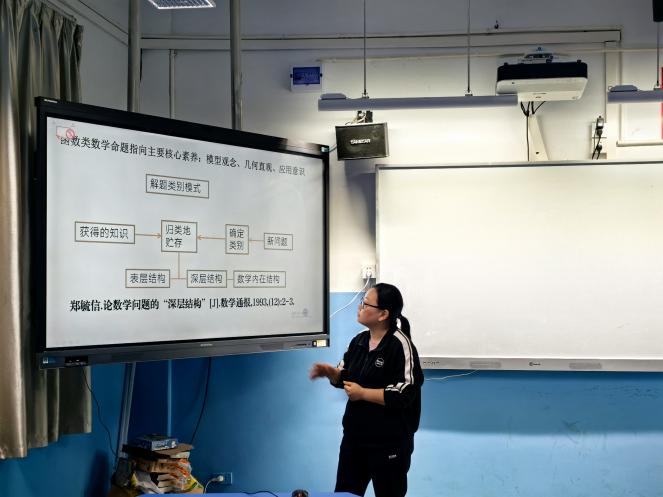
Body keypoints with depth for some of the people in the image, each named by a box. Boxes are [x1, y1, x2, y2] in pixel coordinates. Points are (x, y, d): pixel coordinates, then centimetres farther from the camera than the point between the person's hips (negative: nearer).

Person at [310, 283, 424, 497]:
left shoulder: (400, 345, -19)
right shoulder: (359, 340, 4)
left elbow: (405, 394, -25)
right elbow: (345, 376, 18)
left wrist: (363, 393, -20)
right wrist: (328, 371, -4)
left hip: (389, 442, -7)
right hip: (355, 435, 7)